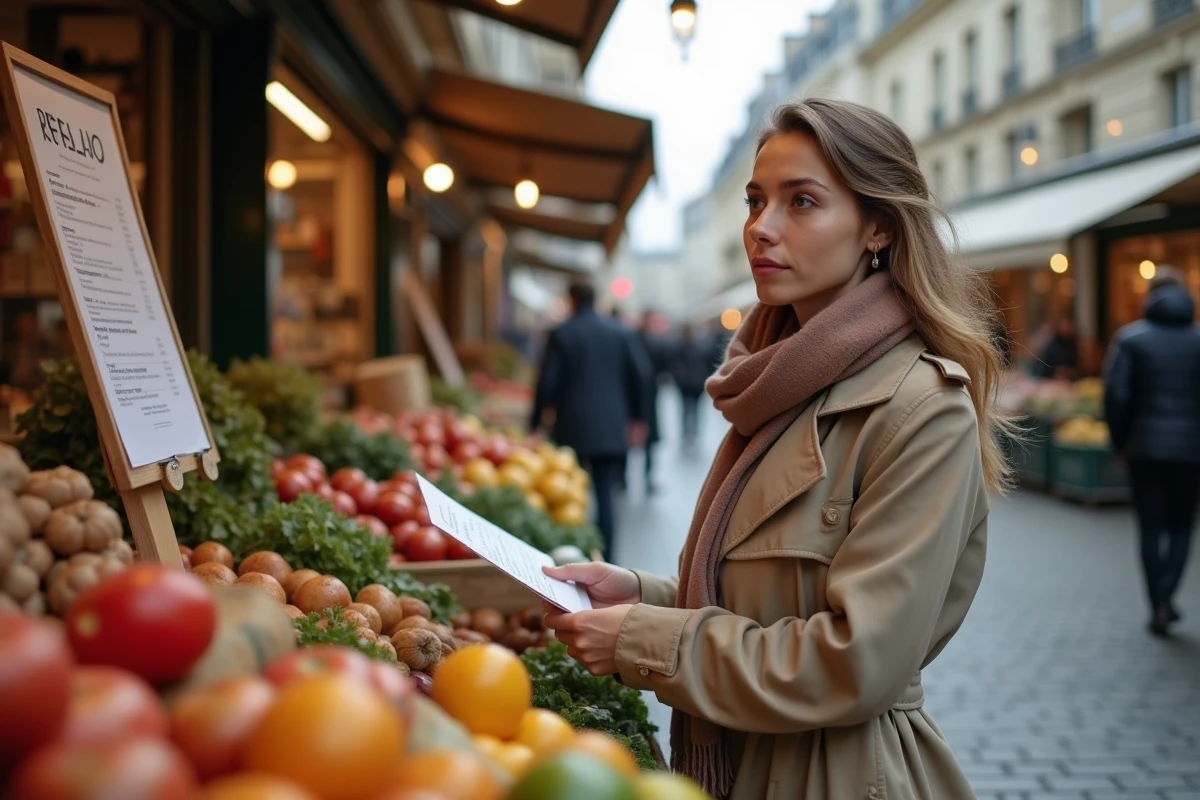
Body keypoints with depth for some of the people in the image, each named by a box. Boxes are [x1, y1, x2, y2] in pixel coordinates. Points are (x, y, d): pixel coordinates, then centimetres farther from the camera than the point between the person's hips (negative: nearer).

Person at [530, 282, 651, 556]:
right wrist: (637, 417, 15)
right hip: (612, 429, 2)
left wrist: (536, 423, 2)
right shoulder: (619, 332, 5)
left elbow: (547, 383, -7)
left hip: (572, 429, -2)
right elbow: (640, 374, 5)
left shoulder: (561, 334, -4)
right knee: (605, 496, 3)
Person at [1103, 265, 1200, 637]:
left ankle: (1158, 607, 9)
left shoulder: (1130, 338, -3)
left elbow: (1116, 394, -9)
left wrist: (1120, 442, 1)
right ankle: (1165, 598, -3)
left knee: (1151, 527, 8)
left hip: (1145, 447, -1)